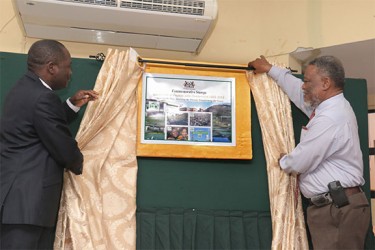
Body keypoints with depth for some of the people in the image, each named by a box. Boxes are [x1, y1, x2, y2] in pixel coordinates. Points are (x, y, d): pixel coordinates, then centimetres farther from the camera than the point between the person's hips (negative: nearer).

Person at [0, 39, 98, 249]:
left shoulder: (24, 89, 13)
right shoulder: (43, 98, -19)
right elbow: (64, 150, -14)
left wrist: (73, 105, 20)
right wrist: (79, 165, 7)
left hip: (19, 196, 10)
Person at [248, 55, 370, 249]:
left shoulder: (330, 119, -19)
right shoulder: (332, 107, 13)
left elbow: (299, 163, -15)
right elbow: (298, 92, 30)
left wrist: (282, 161, 8)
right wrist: (270, 69, 37)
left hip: (338, 209, -10)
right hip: (335, 206, 10)